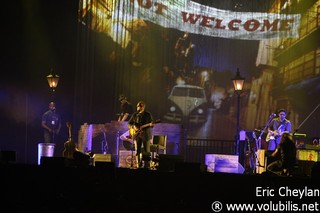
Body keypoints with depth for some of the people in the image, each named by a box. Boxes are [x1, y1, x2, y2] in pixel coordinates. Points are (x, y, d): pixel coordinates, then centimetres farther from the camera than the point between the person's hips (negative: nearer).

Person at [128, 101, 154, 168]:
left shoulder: (148, 114, 2)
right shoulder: (135, 114, 10)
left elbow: (151, 124, 1)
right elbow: (129, 123, 15)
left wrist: (151, 124, -22)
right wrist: (133, 127, -5)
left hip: (146, 134, -3)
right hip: (137, 134, 3)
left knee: (146, 151, -6)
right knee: (137, 150, 3)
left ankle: (147, 165, -2)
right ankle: (139, 165, 10)